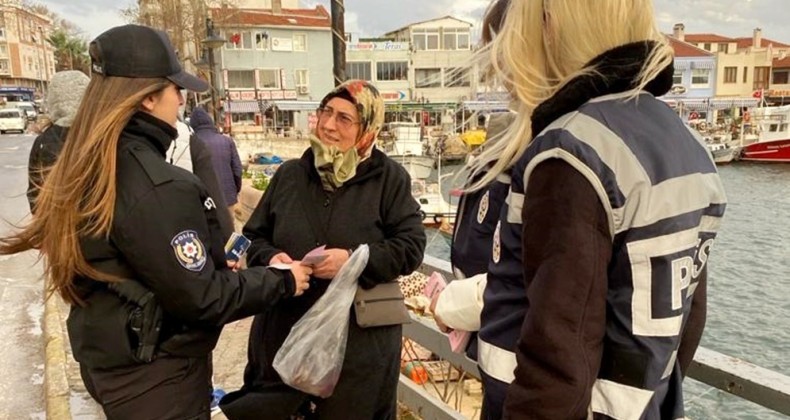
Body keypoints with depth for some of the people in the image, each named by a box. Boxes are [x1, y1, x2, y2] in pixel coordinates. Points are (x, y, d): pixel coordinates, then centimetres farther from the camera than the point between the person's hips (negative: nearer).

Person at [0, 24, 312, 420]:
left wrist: (213, 264, 11)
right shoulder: (157, 188, -27)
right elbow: (201, 299, -25)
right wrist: (283, 280, -12)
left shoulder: (85, 170, 1)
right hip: (159, 377, -8)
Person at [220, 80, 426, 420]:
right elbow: (254, 236, 13)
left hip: (361, 337, -3)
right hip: (285, 331, 4)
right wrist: (270, 258, -9)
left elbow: (411, 247, -8)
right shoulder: (289, 174, 7)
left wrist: (355, 259, -21)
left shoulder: (389, 178, -4)